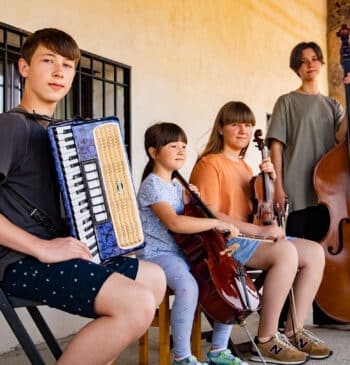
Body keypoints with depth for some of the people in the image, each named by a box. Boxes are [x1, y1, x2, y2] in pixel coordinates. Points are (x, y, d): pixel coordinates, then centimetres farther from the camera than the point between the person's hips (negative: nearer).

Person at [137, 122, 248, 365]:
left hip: (184, 252, 9)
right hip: (158, 255, -9)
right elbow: (174, 223, -27)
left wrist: (189, 200, 6)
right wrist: (216, 223, -25)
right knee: (188, 286, -37)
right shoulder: (152, 185, -12)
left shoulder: (176, 185, 16)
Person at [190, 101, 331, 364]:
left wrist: (270, 181, 3)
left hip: (251, 235, 9)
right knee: (286, 252, -31)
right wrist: (259, 230, -23)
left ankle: (295, 331, 0)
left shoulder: (244, 166, 20)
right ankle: (266, 341, -21)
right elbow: (210, 216, -18)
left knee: (315, 252, -7)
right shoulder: (210, 164, -7)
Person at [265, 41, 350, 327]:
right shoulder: (287, 102, 4)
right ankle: (283, 316, 8)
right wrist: (278, 185, -11)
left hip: (324, 188, 4)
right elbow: (277, 144, -3)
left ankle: (324, 312, 20)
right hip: (295, 190, -4)